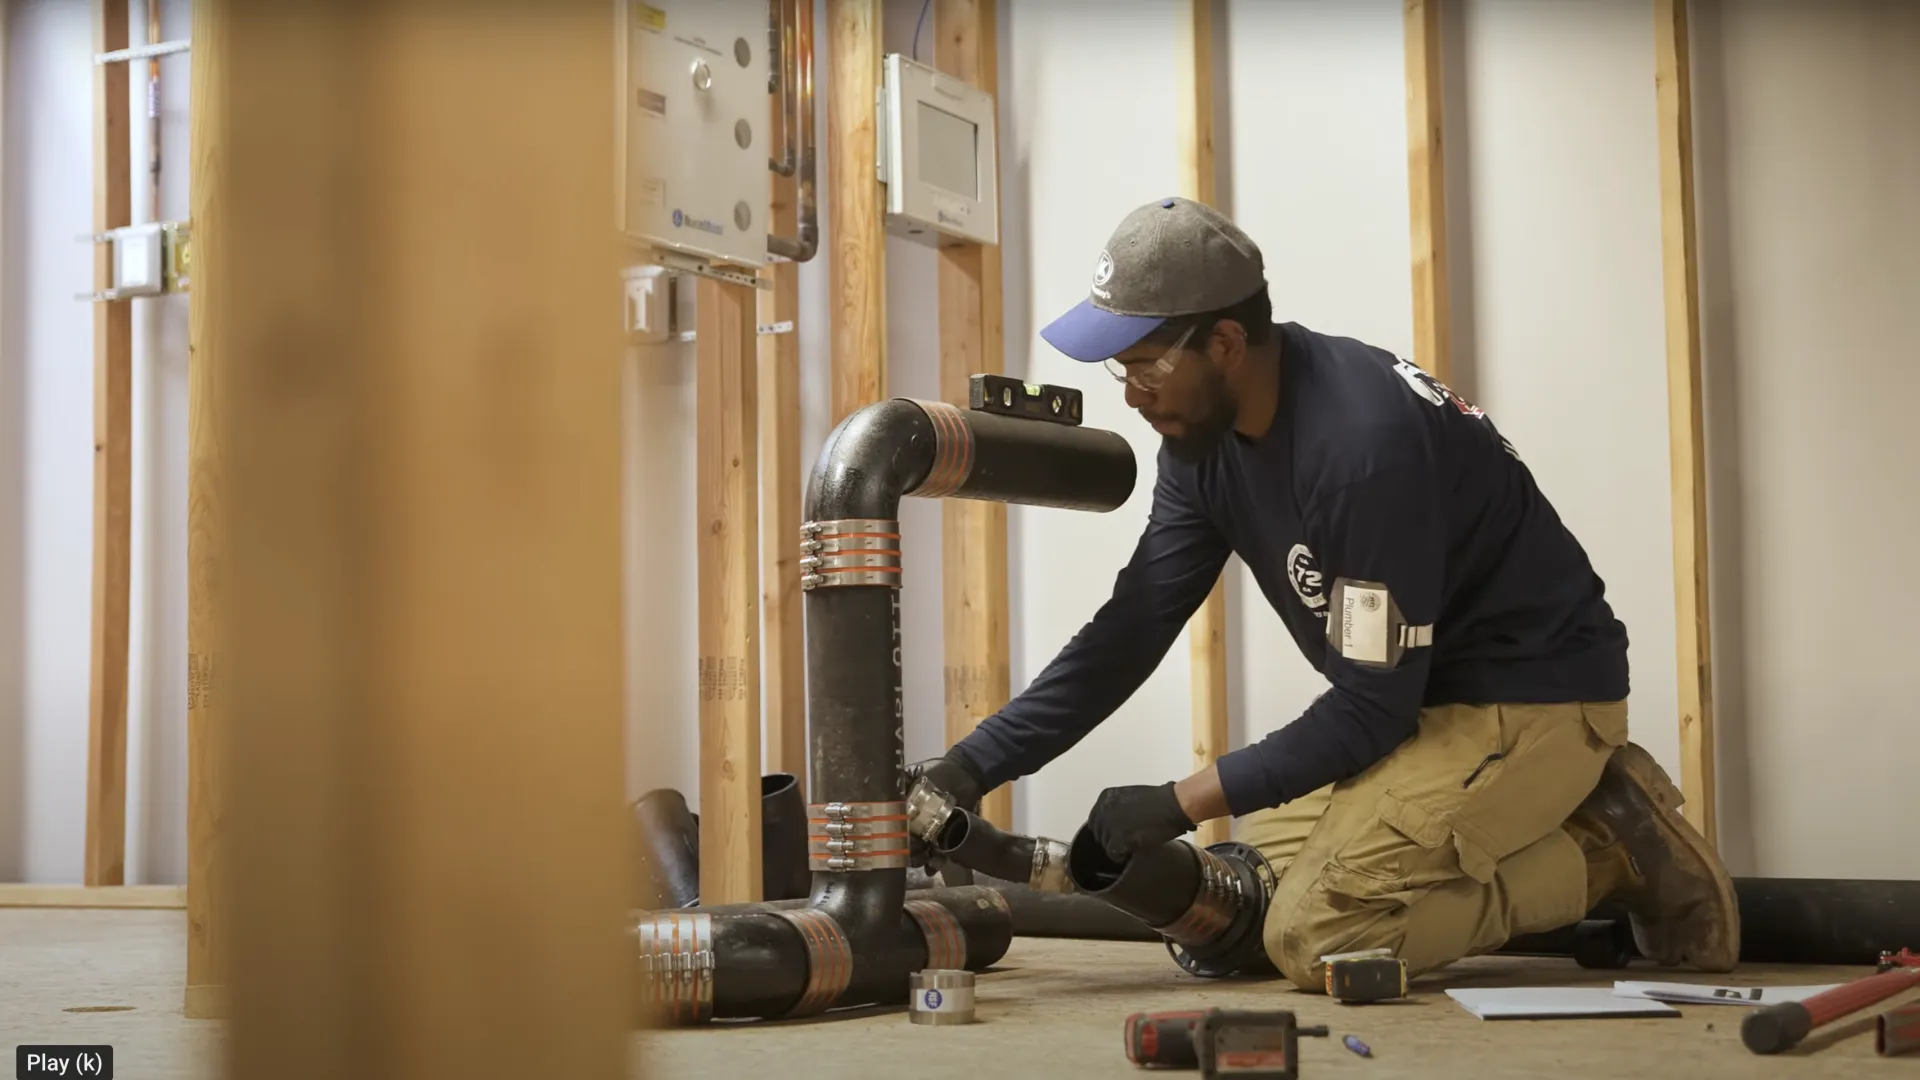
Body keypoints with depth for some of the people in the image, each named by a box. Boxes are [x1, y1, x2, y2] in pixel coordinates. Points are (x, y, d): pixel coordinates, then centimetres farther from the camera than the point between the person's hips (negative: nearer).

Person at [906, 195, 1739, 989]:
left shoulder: (1364, 440, -30)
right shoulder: (1205, 437, -2)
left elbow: (1375, 704, -24)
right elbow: (1133, 628, 0)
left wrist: (1181, 802, -20)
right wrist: (972, 766, -9)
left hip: (1536, 694, -10)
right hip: (1428, 694, 10)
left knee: (1313, 936, -19)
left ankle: (1609, 854, -4)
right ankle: (1571, 825, 13)